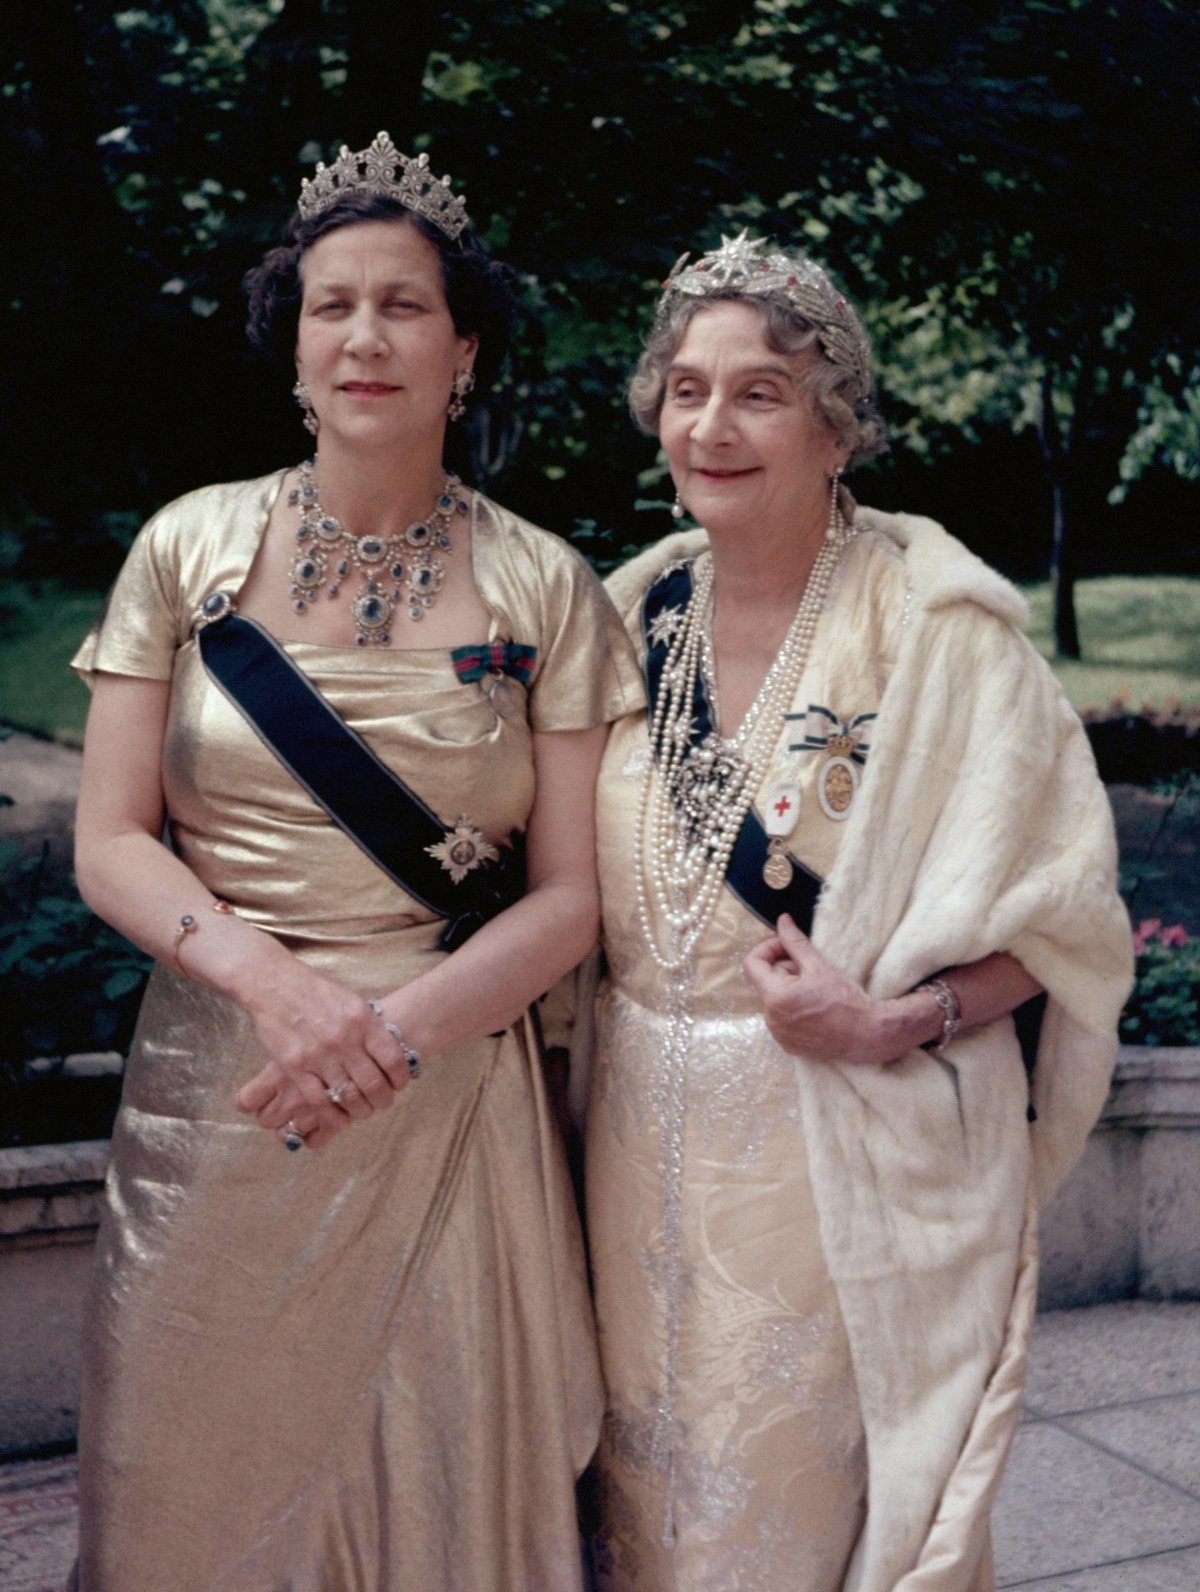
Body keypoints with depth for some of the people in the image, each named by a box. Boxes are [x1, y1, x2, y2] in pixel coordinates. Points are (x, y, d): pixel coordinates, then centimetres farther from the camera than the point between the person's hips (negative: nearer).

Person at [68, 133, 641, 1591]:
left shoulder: (543, 589, 1)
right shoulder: (192, 547, 3)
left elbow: (570, 895, -2)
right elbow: (109, 844, 0)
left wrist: (396, 1026, -18)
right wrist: (270, 976, -18)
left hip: (451, 1095, 0)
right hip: (214, 1085, 1)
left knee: (443, 1475, 9)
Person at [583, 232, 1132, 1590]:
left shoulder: (935, 626, -12)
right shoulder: (640, 608, 4)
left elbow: (1060, 911, -9)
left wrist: (894, 1023, -21)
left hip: (854, 1152, -4)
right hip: (649, 1134, 5)